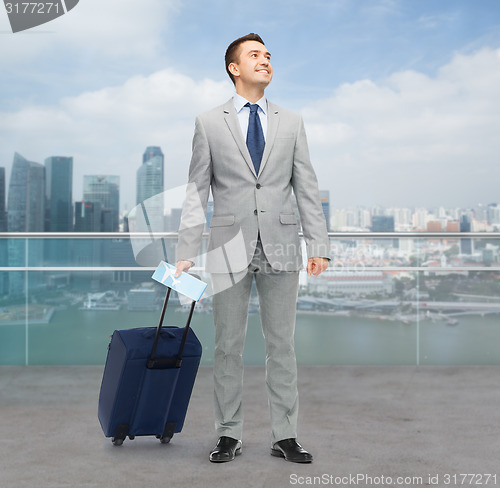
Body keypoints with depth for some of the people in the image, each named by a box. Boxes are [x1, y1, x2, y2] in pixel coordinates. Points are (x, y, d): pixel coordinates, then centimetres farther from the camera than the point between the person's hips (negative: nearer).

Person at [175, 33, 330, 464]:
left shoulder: (291, 123, 12)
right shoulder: (209, 123, 7)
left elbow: (307, 189, 8)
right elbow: (196, 192, 4)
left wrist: (319, 245, -1)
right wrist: (186, 253, -3)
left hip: (281, 249, 2)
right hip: (230, 248, -1)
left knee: (282, 346, 7)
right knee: (228, 347, 6)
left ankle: (285, 436, 17)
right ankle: (229, 435, 19)